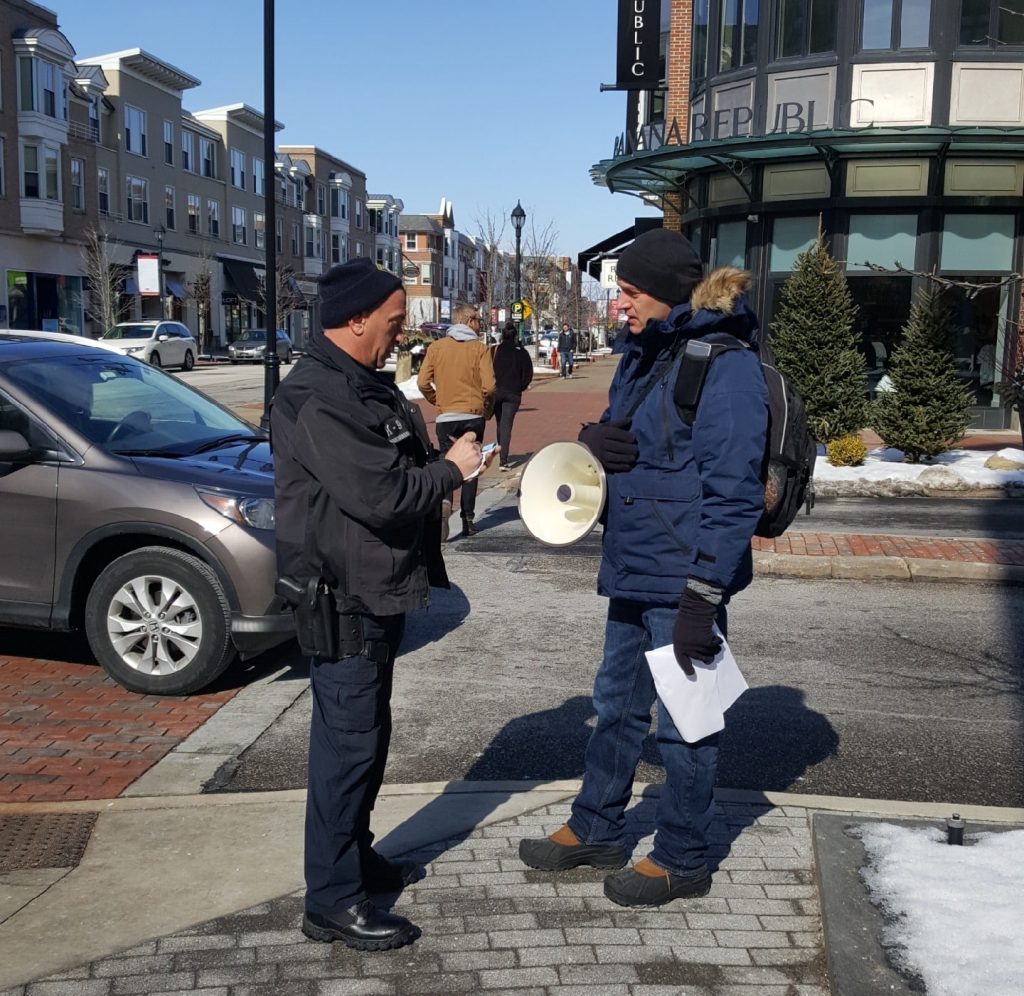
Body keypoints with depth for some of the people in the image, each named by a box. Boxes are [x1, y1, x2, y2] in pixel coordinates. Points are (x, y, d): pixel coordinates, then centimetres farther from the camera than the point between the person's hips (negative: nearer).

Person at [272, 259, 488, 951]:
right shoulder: (317, 398, -22)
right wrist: (453, 469, -13)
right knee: (348, 743, -3)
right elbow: (381, 495, -28)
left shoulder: (364, 385, 11)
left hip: (376, 594, 10)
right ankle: (333, 900, 8)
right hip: (343, 601, -10)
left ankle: (355, 854, 35)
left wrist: (443, 459, 2)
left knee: (367, 735, 20)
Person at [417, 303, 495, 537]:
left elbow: (423, 382, -3)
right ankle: (468, 520, 14)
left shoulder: (436, 347, 2)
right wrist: (487, 410, 8)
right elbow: (489, 386, -10)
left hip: (446, 417, 1)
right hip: (474, 417, 0)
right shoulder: (480, 348, -3)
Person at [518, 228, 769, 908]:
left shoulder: (725, 364, -17)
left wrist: (702, 599, -22)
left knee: (682, 721, 6)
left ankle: (682, 861, 24)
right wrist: (593, 439, -5)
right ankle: (596, 831, 38)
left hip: (682, 577, -9)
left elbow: (732, 492, -20)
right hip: (633, 569, 9)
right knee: (618, 703, 21)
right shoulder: (643, 355, 10)